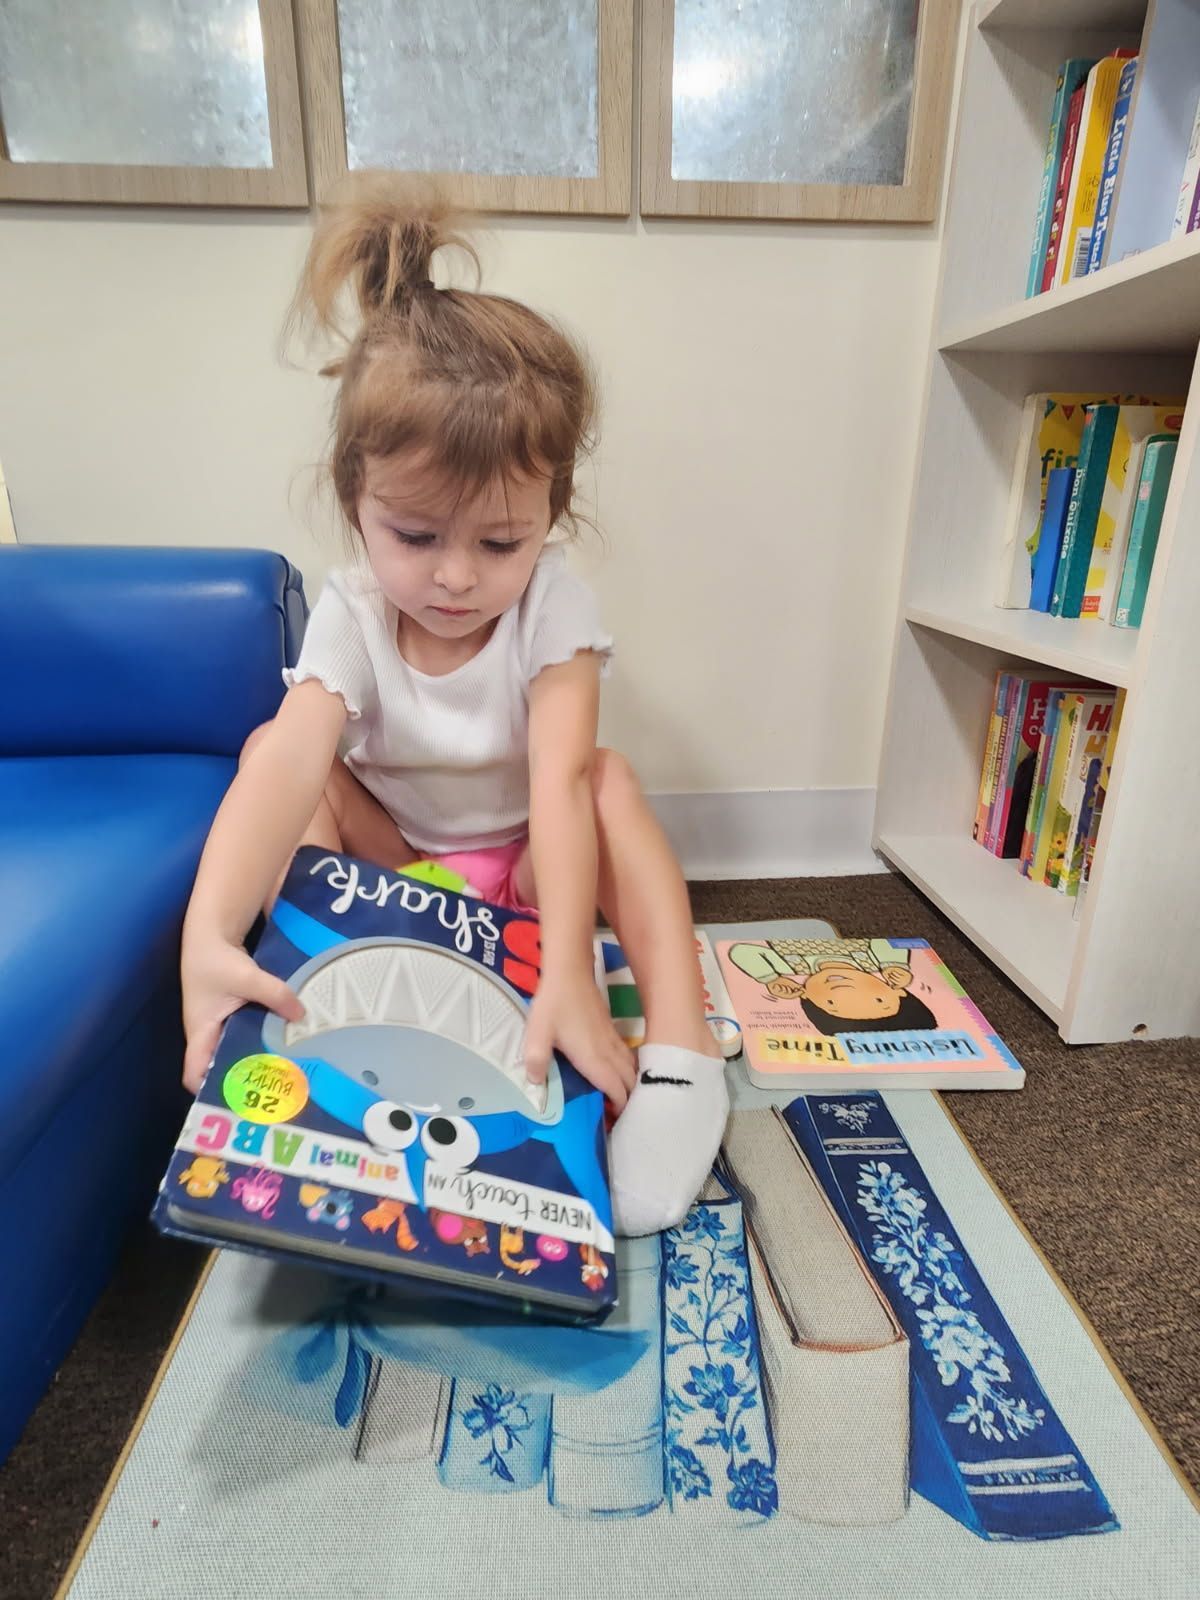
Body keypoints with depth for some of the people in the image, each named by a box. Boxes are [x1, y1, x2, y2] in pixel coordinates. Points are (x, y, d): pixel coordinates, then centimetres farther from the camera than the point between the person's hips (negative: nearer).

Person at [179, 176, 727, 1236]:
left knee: (610, 778, -29)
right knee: (272, 744, -17)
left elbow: (559, 778, -33)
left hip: (529, 869, 0)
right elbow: (291, 764, -34)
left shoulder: (553, 603, -20)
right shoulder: (351, 614, -16)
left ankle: (681, 1050, -31)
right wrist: (209, 935, -50)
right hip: (394, 866, 1)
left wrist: (569, 973, -44)